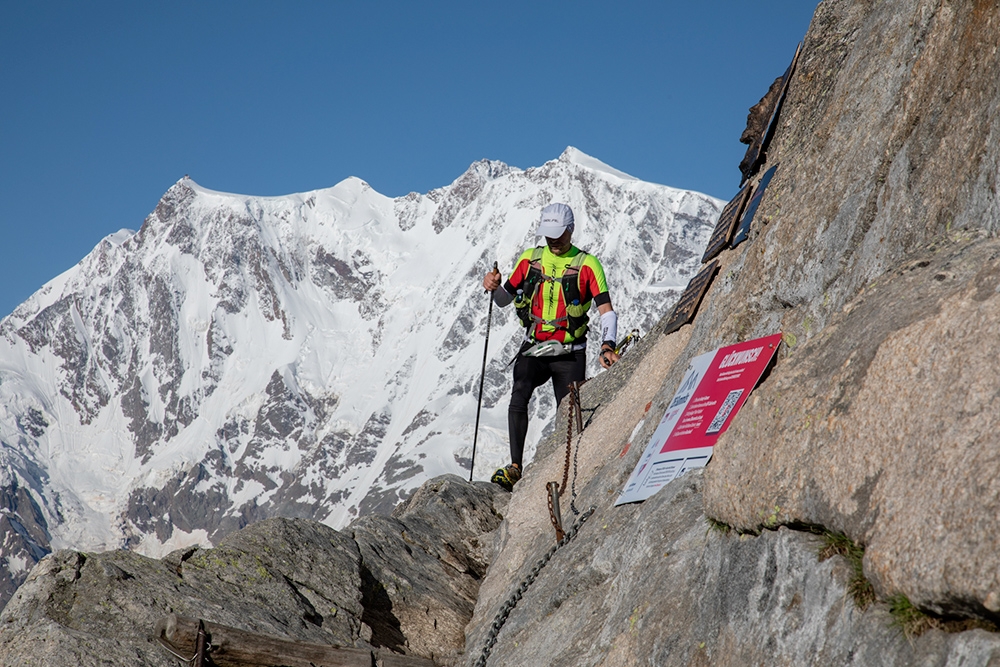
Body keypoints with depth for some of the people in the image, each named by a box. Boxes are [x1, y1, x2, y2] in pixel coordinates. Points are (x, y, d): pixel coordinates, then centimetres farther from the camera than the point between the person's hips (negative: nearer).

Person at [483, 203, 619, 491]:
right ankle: (515, 468, -21)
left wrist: (607, 346, -23)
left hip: (570, 355, -1)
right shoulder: (529, 259, 8)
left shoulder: (587, 265, -2)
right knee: (519, 396, -22)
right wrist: (494, 287, -8)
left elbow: (607, 310, -7)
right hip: (533, 351, 1)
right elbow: (504, 300, 16)